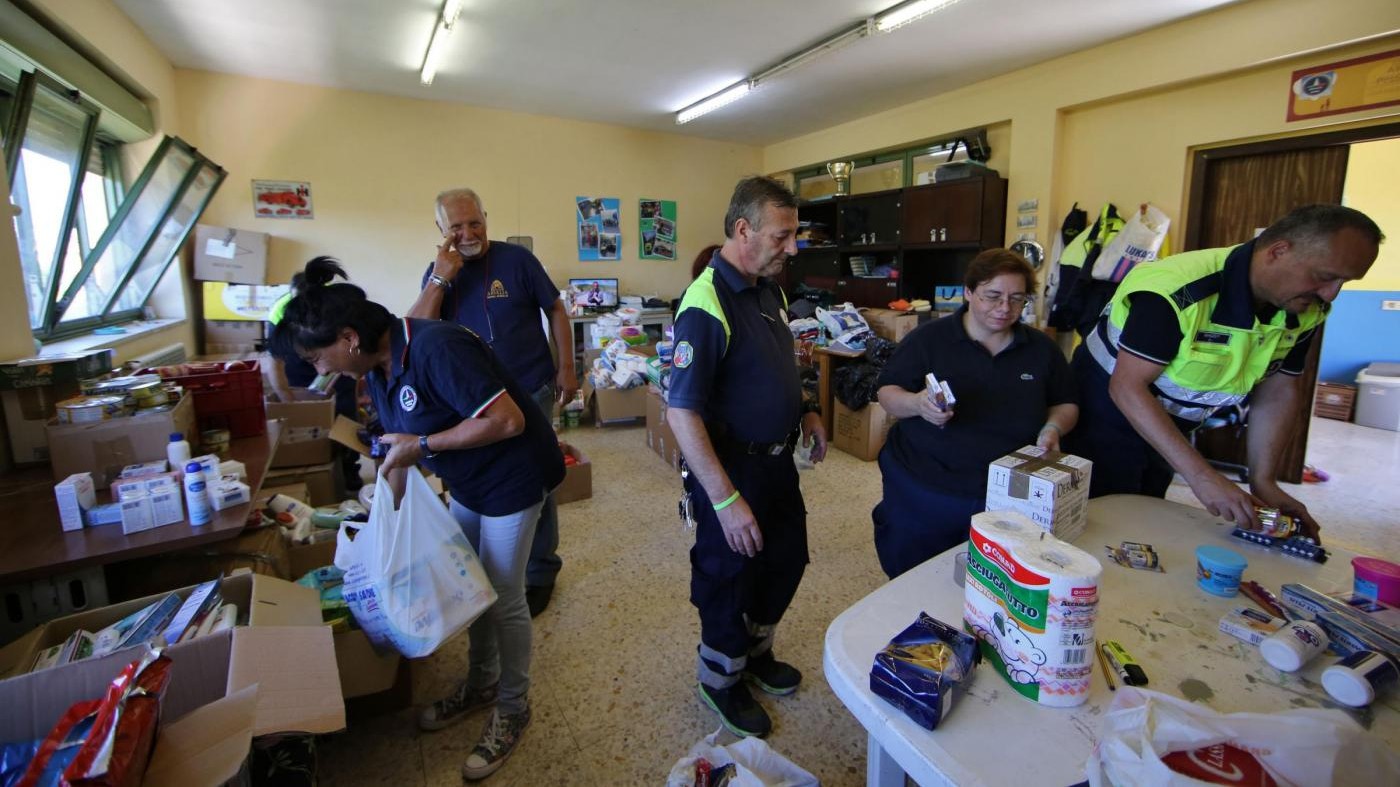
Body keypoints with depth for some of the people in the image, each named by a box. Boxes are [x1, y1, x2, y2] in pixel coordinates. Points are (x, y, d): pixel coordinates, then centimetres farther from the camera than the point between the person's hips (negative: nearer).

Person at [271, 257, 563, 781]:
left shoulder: (434, 347, -29)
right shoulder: (378, 367, -1)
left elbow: (507, 420, -33)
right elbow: (398, 449, 10)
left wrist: (423, 445, -26)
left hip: (512, 477, -9)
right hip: (467, 481, 9)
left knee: (503, 598, 4)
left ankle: (513, 707, 27)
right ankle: (480, 684, 42)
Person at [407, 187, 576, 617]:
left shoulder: (516, 258, -7)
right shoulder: (439, 271, 2)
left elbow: (556, 310, -1)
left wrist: (566, 367, -7)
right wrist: (440, 278, -18)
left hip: (530, 391, -3)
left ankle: (540, 572, 25)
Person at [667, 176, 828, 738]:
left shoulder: (770, 291, 4)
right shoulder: (706, 304, -25)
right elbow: (682, 413, -29)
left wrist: (805, 412, 6)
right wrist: (727, 501, -30)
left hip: (777, 460, 9)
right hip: (731, 468, -9)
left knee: (787, 560, 23)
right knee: (729, 577, 11)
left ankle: (755, 651, 49)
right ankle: (720, 678, 39)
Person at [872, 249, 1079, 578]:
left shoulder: (1041, 348, 6)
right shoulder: (928, 338, -5)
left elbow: (1066, 404, 15)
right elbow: (887, 392, -5)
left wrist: (1054, 427, -7)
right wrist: (918, 404, -26)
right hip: (922, 494, -2)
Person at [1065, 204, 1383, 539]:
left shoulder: (1307, 311, -5)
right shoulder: (1178, 292, -30)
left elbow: (1277, 391, 4)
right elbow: (1128, 387, -32)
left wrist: (1263, 481, -5)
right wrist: (1202, 477, -35)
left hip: (1169, 430, 7)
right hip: (1108, 416, -7)